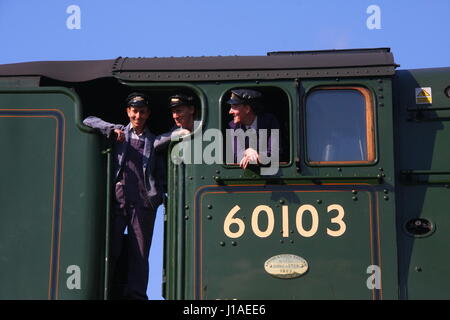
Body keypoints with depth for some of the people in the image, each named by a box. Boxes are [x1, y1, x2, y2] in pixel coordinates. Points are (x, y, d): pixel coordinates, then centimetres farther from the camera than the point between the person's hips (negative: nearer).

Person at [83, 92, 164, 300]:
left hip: (143, 202, 1)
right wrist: (112, 130, -4)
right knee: (110, 248, -4)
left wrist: (157, 195, 3)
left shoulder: (154, 141, 18)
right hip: (118, 199, 0)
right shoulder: (119, 133, 15)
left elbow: (159, 172, 18)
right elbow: (88, 121, 10)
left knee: (139, 253, -1)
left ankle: (136, 294, 0)